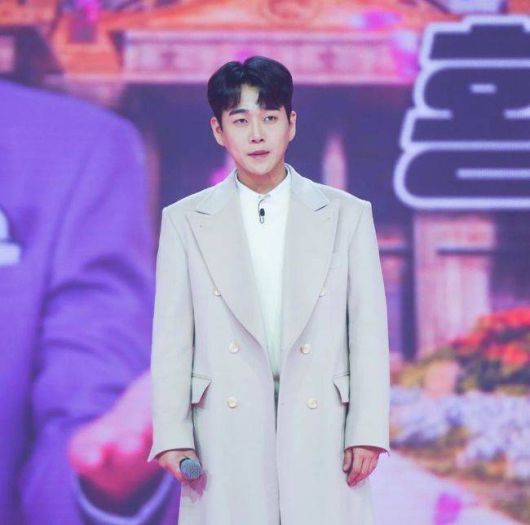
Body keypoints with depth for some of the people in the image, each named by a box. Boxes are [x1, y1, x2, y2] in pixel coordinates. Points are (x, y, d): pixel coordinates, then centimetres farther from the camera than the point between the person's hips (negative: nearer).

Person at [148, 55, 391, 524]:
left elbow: (369, 333, 5)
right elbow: (171, 340, 5)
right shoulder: (185, 221, 8)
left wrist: (368, 432, -2)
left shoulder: (348, 215, 7)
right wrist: (172, 436, -3)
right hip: (225, 442, 0)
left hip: (321, 436, 0)